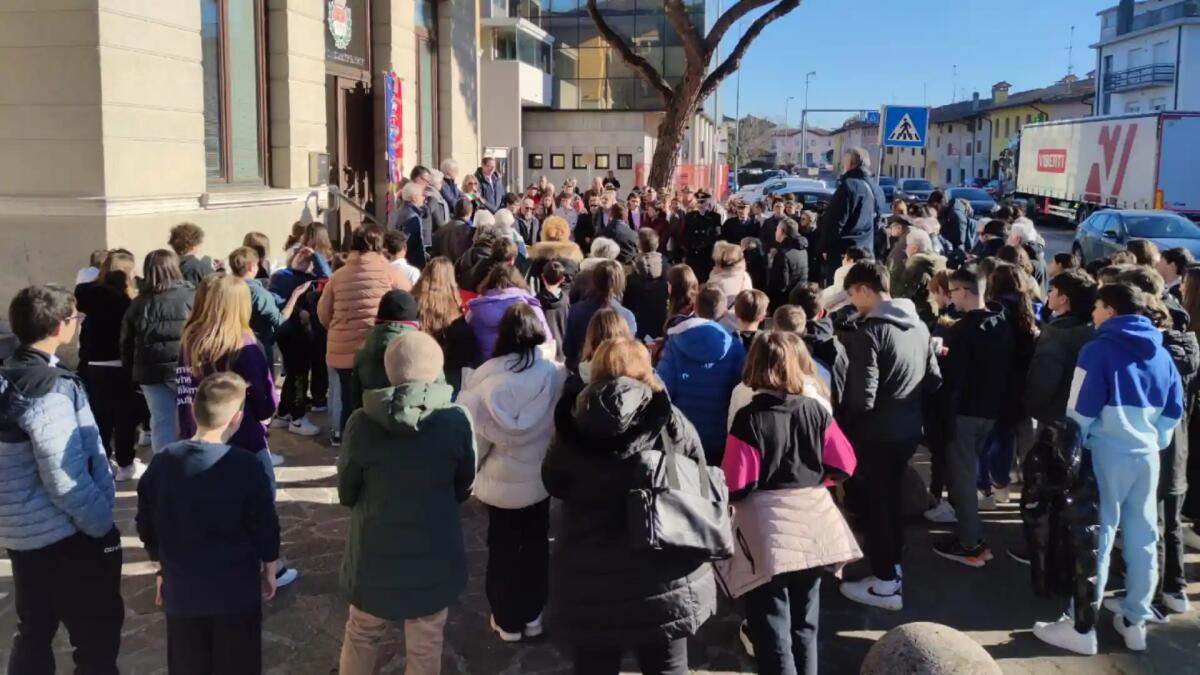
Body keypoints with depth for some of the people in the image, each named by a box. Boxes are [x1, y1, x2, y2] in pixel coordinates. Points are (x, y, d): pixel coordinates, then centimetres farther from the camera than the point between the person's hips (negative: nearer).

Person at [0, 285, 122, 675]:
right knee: (98, 635, 3)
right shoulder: (49, 388, -22)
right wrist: (102, 524, -13)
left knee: (33, 632, 19)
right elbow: (64, 478, -25)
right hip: (65, 534, -9)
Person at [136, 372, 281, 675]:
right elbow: (265, 529, -10)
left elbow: (147, 527, 5)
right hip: (236, 590, -3)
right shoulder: (246, 466, -18)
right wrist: (269, 571, 7)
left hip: (181, 589, 4)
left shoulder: (161, 463, -5)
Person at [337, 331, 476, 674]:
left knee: (361, 636, 24)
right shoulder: (457, 421, -15)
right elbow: (463, 489, 0)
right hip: (434, 556, 0)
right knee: (425, 647, 16)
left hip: (374, 553, 1)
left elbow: (346, 494, -2)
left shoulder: (362, 423, -15)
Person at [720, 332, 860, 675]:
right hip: (813, 522, 5)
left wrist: (726, 495, 6)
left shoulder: (748, 419, -16)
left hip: (768, 530, -4)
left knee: (771, 624, 5)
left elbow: (736, 484, -16)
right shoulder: (816, 409, -4)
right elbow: (843, 464, 2)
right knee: (804, 621, 20)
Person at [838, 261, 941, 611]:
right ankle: (893, 565, 35)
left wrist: (842, 421, -6)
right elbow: (934, 379, 10)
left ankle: (886, 583, 13)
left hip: (877, 431, -7)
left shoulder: (868, 331, -21)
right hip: (909, 427, 7)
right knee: (891, 496, 22)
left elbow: (863, 398, -23)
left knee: (877, 502, 5)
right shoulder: (918, 325, 3)